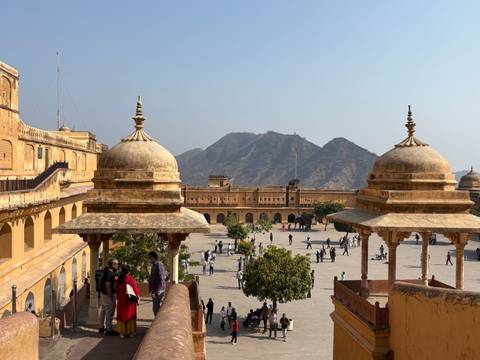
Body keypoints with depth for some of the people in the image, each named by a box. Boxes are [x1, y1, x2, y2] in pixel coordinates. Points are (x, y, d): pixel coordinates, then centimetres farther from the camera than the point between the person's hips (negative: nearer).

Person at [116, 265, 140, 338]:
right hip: (130, 300, -2)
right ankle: (130, 332, 11)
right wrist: (138, 297, 3)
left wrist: (118, 298, 17)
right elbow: (136, 288, -8)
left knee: (122, 315, 11)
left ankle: (122, 333, 12)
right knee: (130, 315, 9)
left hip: (121, 300, 2)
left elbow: (117, 290, 6)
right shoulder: (131, 279, -11)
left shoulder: (119, 279, -2)